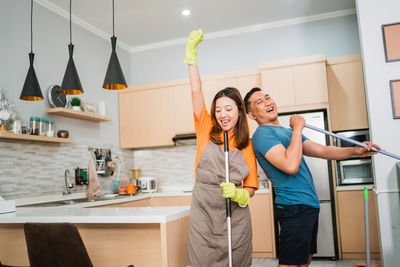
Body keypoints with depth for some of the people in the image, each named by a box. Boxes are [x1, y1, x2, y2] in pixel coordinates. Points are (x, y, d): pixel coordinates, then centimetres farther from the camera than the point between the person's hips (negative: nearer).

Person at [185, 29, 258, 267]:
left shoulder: (246, 146, 4)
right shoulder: (207, 131, 4)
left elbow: (250, 189, 5)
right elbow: (196, 91, -2)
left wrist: (238, 194, -17)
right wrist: (192, 53, -3)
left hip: (235, 220, 0)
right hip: (203, 216, 0)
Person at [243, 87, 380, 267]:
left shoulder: (288, 132, 17)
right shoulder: (262, 134, -14)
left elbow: (322, 151, 16)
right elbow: (291, 166, -27)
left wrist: (355, 151, 2)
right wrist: (297, 128, -17)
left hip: (309, 205, 10)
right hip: (294, 207, -10)